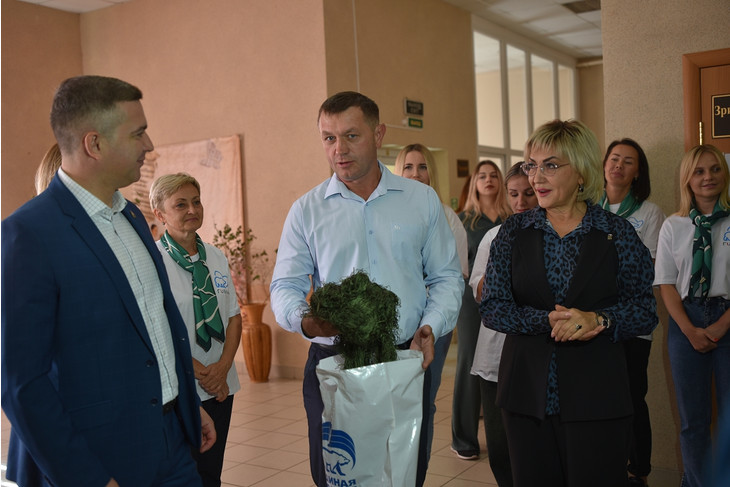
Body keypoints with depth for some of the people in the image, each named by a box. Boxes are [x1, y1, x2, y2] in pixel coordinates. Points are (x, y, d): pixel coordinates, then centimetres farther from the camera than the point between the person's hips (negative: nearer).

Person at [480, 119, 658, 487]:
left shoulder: (618, 233, 0)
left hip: (596, 396, -1)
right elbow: (491, 308, -1)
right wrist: (547, 321, -16)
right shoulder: (514, 232, 4)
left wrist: (599, 320, -19)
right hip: (526, 393, 2)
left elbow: (646, 311, 0)